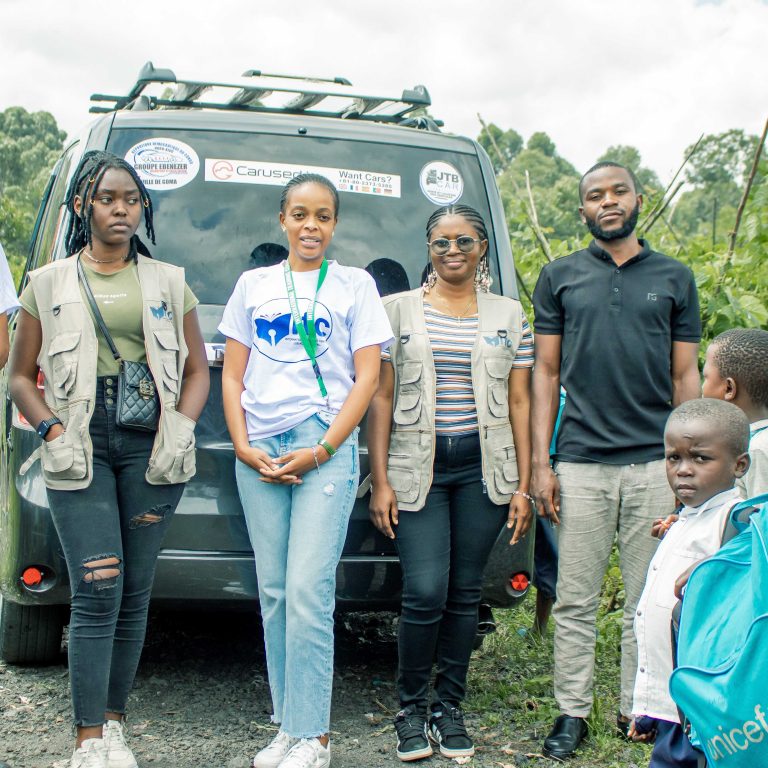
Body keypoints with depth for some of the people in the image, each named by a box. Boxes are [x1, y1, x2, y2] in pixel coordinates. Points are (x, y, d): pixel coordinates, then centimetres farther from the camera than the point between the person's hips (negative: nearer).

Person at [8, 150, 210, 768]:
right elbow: (21, 376, 10)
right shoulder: (48, 283, 10)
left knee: (135, 592, 5)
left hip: (152, 448, 2)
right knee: (98, 592, -10)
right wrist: (53, 432, -5)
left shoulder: (169, 282, 13)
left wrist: (183, 426, -2)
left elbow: (196, 369, 15)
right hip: (82, 449, -2)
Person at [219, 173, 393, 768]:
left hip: (325, 447, -3)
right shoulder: (254, 285, 15)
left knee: (308, 593, -10)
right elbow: (232, 375, 14)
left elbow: (366, 378, 1)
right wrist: (244, 447, -1)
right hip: (259, 451, 4)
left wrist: (319, 452, -8)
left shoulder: (354, 285, 7)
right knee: (274, 593, 5)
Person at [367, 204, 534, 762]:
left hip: (485, 467, 2)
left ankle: (450, 709, 21)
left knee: (465, 594, 6)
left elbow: (519, 403, 9)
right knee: (425, 594, -9)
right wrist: (379, 481, -4)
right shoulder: (400, 309, 5)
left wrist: (523, 486, 4)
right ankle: (411, 708, 12)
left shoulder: (509, 315, 10)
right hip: (417, 468, -2)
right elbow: (381, 397, 3)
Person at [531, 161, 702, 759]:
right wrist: (540, 462, 0)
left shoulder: (675, 278, 9)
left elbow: (686, 376, 10)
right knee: (576, 601, 5)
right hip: (580, 463, 0)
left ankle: (639, 712, 21)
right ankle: (573, 712, 16)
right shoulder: (560, 277, 8)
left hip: (655, 464, 1)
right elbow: (546, 372, 7)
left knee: (650, 603, 8)